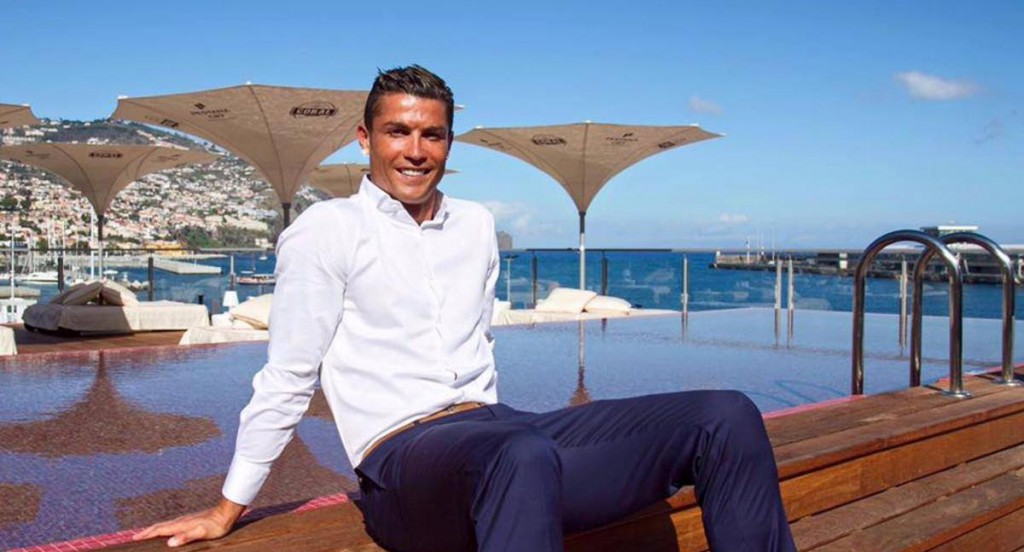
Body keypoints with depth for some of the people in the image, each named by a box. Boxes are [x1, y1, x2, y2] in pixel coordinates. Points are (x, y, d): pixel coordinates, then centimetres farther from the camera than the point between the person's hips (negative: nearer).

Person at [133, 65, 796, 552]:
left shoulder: (476, 225, 18)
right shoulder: (326, 229, 1)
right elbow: (288, 378, 2)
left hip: (496, 428, 6)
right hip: (405, 456, -6)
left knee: (727, 416, -10)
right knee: (525, 457, -43)